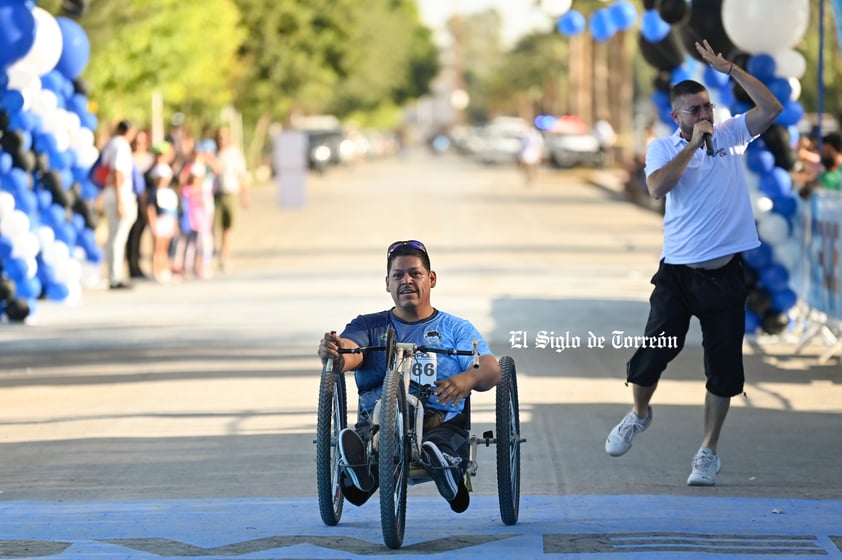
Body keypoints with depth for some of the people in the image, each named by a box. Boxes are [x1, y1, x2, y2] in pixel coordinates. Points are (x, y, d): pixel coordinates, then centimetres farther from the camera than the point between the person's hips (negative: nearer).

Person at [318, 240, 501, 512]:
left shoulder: (456, 328, 20)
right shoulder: (368, 326, 24)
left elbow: (492, 370, 2)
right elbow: (349, 354, 1)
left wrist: (468, 379, -25)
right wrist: (335, 355, -27)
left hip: (441, 420, 0)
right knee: (352, 441, -39)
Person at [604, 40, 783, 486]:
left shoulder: (730, 136, 6)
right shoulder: (663, 147, 1)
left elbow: (771, 108, -7)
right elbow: (658, 187, -18)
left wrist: (729, 69, -12)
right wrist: (693, 144, -15)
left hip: (725, 276, 1)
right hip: (678, 271, -1)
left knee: (724, 366, 1)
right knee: (653, 352, -5)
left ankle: (709, 451, 13)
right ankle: (639, 415, 26)